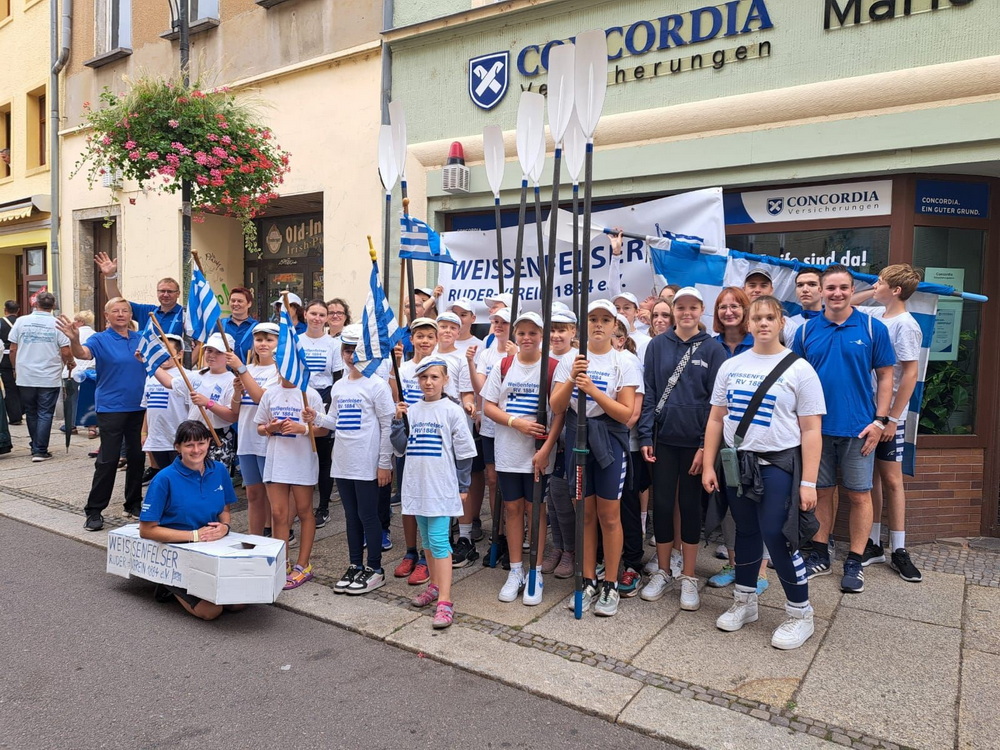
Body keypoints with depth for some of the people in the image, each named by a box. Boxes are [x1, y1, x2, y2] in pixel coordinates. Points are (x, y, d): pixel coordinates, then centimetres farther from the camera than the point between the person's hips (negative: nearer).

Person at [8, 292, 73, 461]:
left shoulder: (21, 321, 0)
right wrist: (69, 363, 12)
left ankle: (36, 447, 25)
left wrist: (15, 368, 18)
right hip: (50, 378, -2)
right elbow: (66, 352, -9)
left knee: (31, 413, 16)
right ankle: (40, 451, 2)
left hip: (25, 377, 2)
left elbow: (13, 349, 3)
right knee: (45, 414, 4)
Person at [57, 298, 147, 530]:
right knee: (108, 459, -6)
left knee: (136, 456, 12)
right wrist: (74, 339, -46)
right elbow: (82, 353, -26)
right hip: (110, 407, -4)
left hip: (138, 406, 5)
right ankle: (94, 510, 4)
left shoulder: (140, 339, 8)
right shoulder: (101, 339, -5)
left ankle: (134, 503, 25)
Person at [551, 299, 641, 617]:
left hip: (609, 441, -2)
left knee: (609, 515, 2)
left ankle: (610, 586, 15)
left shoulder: (623, 364, -2)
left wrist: (593, 389, -21)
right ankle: (588, 582, 21)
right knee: (585, 513, 9)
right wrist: (572, 380, -19)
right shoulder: (569, 361, 5)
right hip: (577, 438, 3)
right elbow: (556, 407, -2)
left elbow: (626, 413, -10)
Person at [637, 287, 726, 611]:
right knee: (661, 503, 7)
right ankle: (663, 573, 23)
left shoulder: (712, 349, -2)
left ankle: (688, 578, 21)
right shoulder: (658, 345, 2)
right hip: (663, 439, 1)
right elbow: (648, 392, 1)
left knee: (690, 505, 8)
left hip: (695, 441, -1)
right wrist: (645, 436, -6)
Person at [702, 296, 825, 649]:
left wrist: (808, 482, -12)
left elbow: (811, 431, -7)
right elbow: (716, 419, 10)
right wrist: (709, 465, 5)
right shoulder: (730, 366, 7)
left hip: (777, 465, -4)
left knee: (777, 537, -6)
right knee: (746, 533, 15)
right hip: (737, 463, 4)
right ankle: (744, 602, 31)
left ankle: (800, 614, 14)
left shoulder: (799, 369, -5)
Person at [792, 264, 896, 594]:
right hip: (817, 427, 2)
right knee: (822, 491, 12)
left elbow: (885, 376, 1)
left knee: (859, 495, 6)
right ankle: (819, 555, 25)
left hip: (858, 428, -2)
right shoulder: (806, 331, 2)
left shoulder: (873, 329, -2)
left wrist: (880, 420, -7)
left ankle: (855, 563, 19)